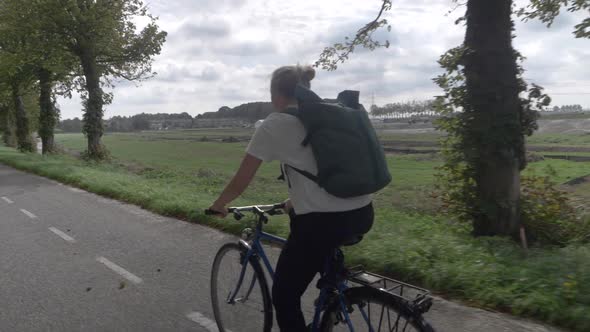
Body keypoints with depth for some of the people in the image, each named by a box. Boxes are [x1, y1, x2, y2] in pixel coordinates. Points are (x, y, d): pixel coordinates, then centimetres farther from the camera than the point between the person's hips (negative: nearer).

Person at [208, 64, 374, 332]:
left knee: (284, 297, 12)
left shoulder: (273, 125, -1)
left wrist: (218, 205, 22)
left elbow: (241, 182, 3)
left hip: (324, 222, -7)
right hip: (363, 215, 7)